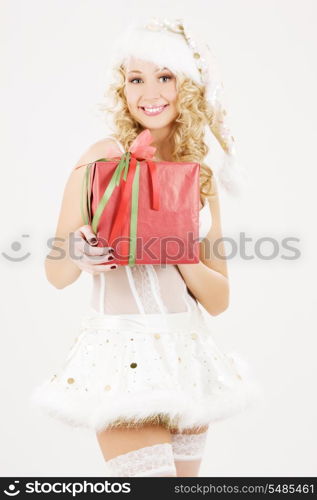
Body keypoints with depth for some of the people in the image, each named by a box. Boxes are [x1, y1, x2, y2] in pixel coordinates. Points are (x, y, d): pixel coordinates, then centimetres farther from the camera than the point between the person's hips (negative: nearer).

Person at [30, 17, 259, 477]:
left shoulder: (201, 176, 7)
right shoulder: (104, 158, -5)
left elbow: (219, 301, 6)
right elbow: (56, 273, -1)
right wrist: (81, 259, -23)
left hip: (188, 354, 5)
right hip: (124, 349, -5)